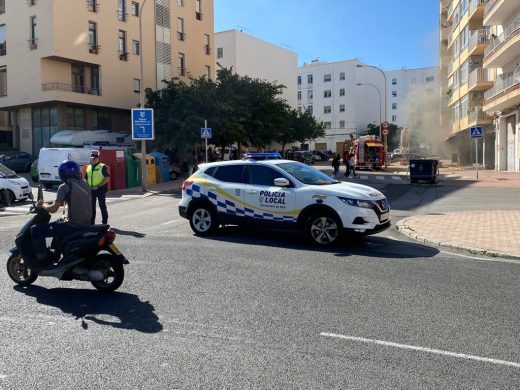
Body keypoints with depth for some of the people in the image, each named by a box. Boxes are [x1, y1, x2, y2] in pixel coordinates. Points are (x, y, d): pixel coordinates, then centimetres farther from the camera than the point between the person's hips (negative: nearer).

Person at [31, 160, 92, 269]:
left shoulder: (65, 187, -10)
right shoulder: (84, 185, 11)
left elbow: (53, 209, -11)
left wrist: (42, 205, 8)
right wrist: (61, 202, 29)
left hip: (73, 226, -8)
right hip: (86, 225, 8)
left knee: (36, 230, 1)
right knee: (58, 224, 37)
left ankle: (42, 261, 3)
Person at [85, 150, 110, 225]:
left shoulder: (102, 167, -4)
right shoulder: (88, 167, 14)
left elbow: (107, 178, -11)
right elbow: (85, 178, 21)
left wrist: (98, 186, -17)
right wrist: (88, 186, 1)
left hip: (100, 189, -6)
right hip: (91, 190, 6)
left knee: (102, 206, 0)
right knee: (91, 207, 11)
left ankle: (104, 222, 7)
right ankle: (91, 223, 19)